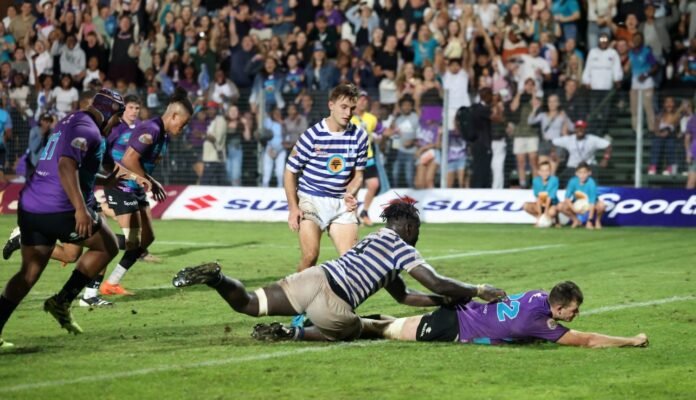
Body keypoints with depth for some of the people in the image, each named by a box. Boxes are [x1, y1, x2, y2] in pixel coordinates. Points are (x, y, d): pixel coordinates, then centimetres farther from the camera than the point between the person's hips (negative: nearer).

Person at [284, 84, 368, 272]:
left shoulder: (359, 136, 1)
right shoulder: (312, 135, -9)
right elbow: (290, 172, -1)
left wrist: (350, 194, -9)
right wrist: (293, 208, -6)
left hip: (341, 203, 3)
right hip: (311, 199, -3)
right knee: (310, 256, -14)